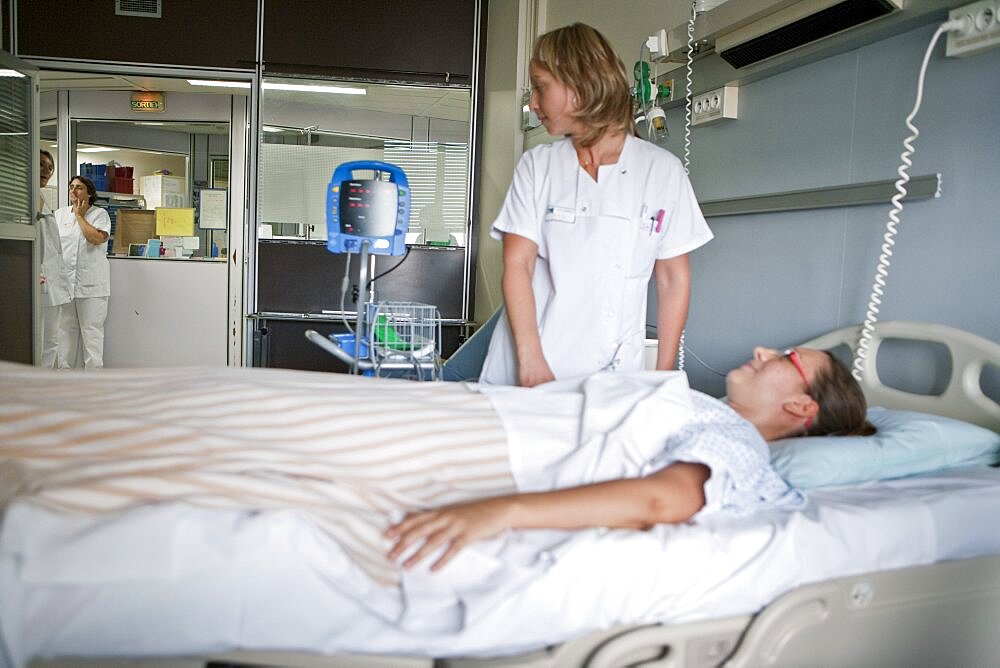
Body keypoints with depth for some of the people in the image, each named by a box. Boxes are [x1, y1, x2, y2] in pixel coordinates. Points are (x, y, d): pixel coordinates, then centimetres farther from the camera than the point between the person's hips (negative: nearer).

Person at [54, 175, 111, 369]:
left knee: (92, 330, -3)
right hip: (64, 281, 4)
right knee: (65, 329, 10)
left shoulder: (100, 214, 1)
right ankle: (65, 368, 19)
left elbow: (97, 238, -17)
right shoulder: (59, 214, 14)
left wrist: (80, 216, -6)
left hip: (91, 284, -4)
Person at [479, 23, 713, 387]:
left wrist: (665, 376, 1)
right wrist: (531, 362, -16)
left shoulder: (662, 170, 3)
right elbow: (517, 265, -4)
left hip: (611, 374, 0)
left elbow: (673, 278, 5)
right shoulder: (537, 165, 5)